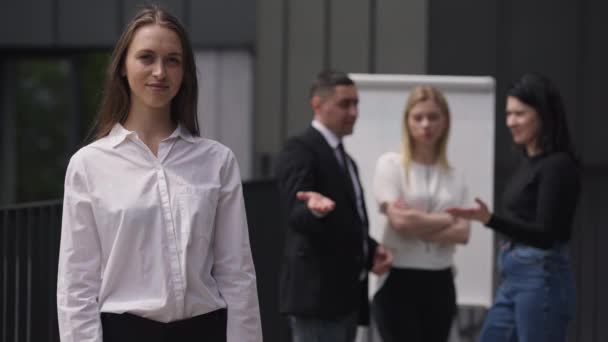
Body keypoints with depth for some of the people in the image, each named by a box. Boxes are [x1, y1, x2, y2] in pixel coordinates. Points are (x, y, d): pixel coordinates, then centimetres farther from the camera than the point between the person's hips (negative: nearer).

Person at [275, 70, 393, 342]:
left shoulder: (344, 158, 20)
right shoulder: (300, 150, -9)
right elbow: (296, 216, -21)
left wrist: (371, 250, 7)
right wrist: (315, 209, -43)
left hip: (345, 294, 10)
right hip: (316, 292, -10)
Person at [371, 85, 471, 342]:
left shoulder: (454, 177, 9)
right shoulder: (391, 164, -3)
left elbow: (462, 232, -2)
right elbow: (399, 221, -14)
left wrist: (417, 227, -13)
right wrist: (447, 219, -4)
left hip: (439, 284, 5)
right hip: (398, 281, -5)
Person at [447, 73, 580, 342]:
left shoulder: (558, 165, -14)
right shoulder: (529, 162, 14)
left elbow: (545, 234, -21)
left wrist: (490, 219, -34)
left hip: (542, 282, -10)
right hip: (514, 281, 10)